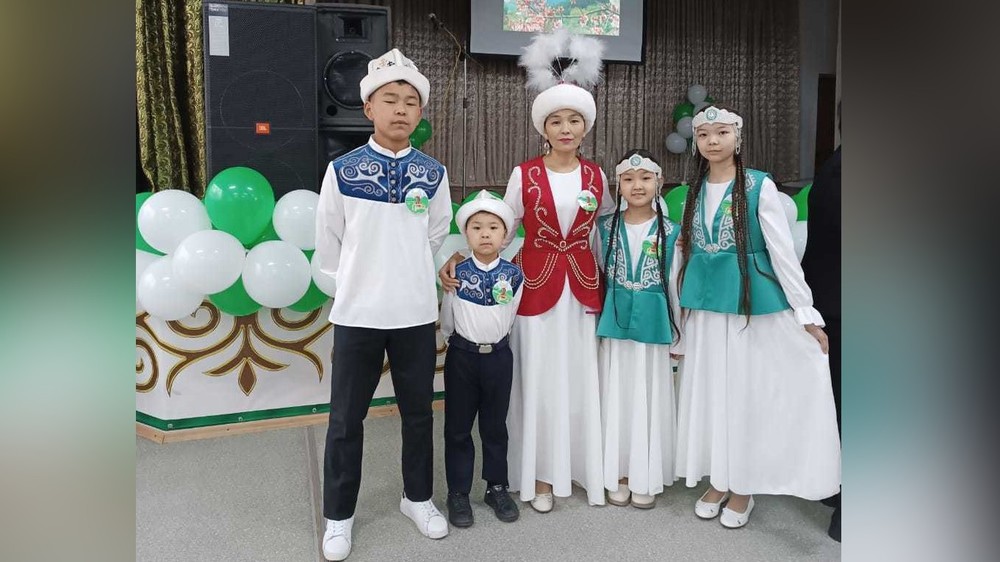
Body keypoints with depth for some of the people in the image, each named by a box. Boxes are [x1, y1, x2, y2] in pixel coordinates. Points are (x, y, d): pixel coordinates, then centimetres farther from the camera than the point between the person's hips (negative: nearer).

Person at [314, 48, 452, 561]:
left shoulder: (434, 174, 0)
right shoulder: (342, 171, -6)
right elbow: (328, 245, 5)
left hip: (416, 312, 2)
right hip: (356, 313, -2)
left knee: (418, 412, 14)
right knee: (346, 419, 8)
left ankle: (418, 497, 35)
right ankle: (338, 515, 25)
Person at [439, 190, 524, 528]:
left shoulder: (513, 275, -5)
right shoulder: (457, 273, -8)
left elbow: (510, 316, 6)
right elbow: (446, 319, 2)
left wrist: (494, 341, 9)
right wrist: (456, 343, 10)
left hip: (498, 355, 1)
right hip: (462, 355, -1)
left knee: (495, 426, 13)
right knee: (458, 427, 7)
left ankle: (497, 487, 27)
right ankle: (458, 492, 19)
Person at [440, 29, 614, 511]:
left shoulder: (596, 176, 4)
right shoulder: (524, 174, -3)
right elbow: (502, 231, 1)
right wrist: (461, 256, -10)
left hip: (583, 288, 2)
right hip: (537, 287, -2)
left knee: (582, 379, 8)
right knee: (539, 379, 5)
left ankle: (587, 468, 24)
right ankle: (541, 475, 19)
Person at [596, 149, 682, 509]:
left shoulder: (670, 232, -1)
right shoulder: (606, 227, 2)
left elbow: (674, 284, 3)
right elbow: (599, 275, 9)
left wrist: (678, 334, 5)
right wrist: (600, 317, 9)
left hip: (653, 323, -1)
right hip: (616, 321, 1)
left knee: (649, 396, 5)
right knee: (617, 395, 7)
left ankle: (645, 478, 19)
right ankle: (618, 474, 20)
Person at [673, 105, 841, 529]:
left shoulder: (759, 186, -7)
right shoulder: (695, 192, 8)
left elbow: (782, 251, -9)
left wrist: (806, 314, -10)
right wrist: (681, 318, 13)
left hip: (752, 306, -5)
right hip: (706, 308, 5)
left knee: (748, 392, 4)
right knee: (710, 392, 11)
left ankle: (743, 488, 19)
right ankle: (718, 480, 26)